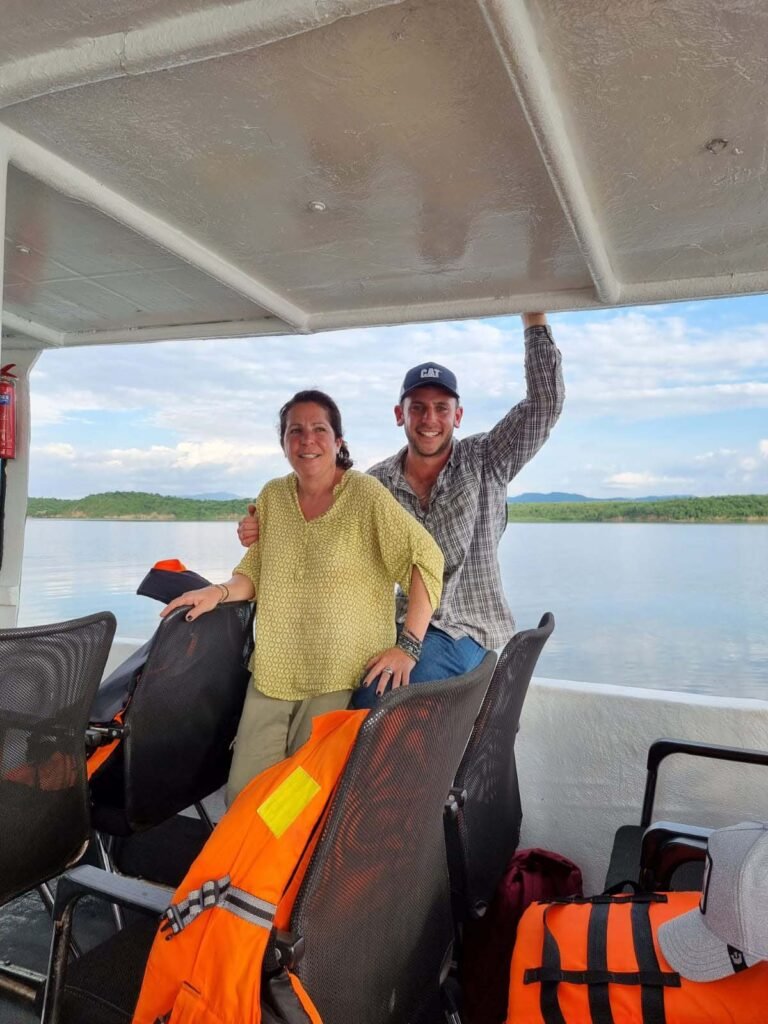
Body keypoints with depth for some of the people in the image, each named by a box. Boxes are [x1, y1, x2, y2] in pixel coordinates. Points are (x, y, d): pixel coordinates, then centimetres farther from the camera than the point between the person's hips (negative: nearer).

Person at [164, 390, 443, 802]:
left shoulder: (366, 494, -9)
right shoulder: (272, 497, 6)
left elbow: (426, 559, -11)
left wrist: (408, 645, -16)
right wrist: (219, 591, -4)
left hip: (341, 679, -4)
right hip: (271, 673, 5)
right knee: (242, 795, 6)